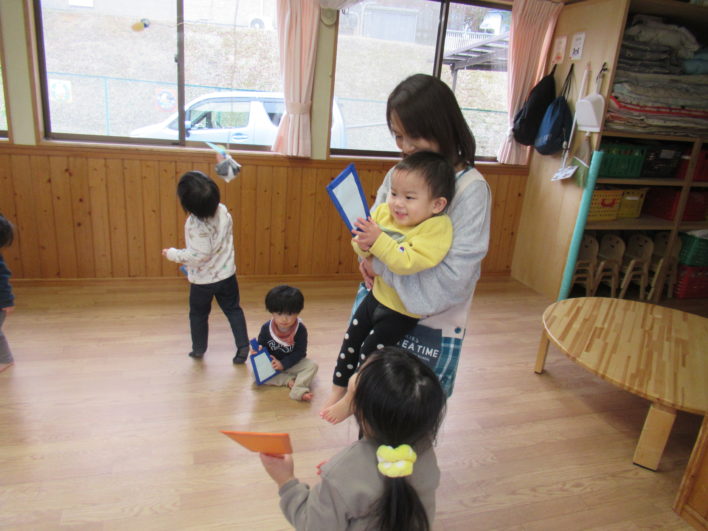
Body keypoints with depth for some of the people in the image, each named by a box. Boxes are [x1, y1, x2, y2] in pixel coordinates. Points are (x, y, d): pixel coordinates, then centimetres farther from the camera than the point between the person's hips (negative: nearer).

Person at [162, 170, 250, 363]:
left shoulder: (194, 224, -29)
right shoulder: (222, 211, -10)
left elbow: (199, 255, -26)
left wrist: (172, 254, -14)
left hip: (203, 280, -4)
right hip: (227, 274, 4)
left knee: (198, 314, 19)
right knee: (233, 310, 18)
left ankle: (199, 349, 35)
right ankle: (243, 346, 15)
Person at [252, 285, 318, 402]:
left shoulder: (301, 330, -19)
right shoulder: (266, 328, -13)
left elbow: (300, 352, -18)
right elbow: (261, 345, -1)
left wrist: (283, 364, -25)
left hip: (292, 363, -2)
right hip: (271, 363, 2)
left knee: (312, 366, -25)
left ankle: (298, 390, -39)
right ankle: (289, 380, -26)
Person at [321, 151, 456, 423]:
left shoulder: (437, 228, -27)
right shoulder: (383, 212, -9)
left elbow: (408, 262, -38)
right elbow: (365, 250, -2)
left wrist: (378, 240, -43)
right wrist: (363, 244, -25)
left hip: (403, 310, -6)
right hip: (378, 295, 6)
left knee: (370, 350, 1)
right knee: (351, 339, 15)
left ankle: (352, 400, 26)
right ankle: (339, 389, 35)